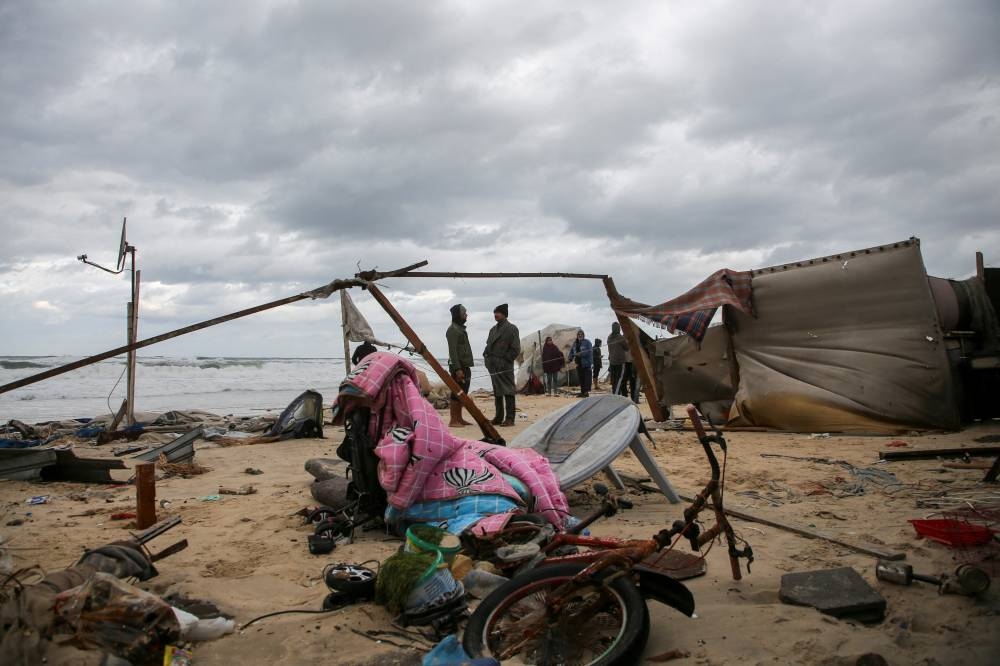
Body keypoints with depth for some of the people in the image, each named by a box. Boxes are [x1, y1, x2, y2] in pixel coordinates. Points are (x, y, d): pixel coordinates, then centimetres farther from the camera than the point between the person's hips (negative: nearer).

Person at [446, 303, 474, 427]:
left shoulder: (461, 328, 19)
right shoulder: (453, 330, -11)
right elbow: (452, 351, -19)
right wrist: (457, 369, -24)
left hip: (465, 366, 10)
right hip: (458, 366, -10)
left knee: (463, 393, 12)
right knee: (457, 393, -8)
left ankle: (459, 419, 18)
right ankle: (453, 421, -5)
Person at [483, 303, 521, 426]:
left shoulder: (511, 329, -5)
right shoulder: (493, 329, 17)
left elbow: (516, 349, -9)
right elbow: (489, 345, 23)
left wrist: (504, 360, -14)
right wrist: (487, 356, 6)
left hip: (504, 366, -7)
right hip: (493, 366, 7)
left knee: (508, 392, -5)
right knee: (497, 392, 12)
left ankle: (509, 418, -2)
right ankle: (499, 417, 19)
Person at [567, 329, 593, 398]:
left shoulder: (587, 342, -5)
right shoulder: (575, 343, 14)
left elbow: (590, 351, -15)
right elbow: (571, 351, 16)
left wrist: (581, 353, -24)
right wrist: (570, 359, 1)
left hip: (586, 363, -6)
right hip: (578, 363, 6)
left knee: (587, 378, -8)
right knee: (581, 378, 10)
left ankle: (586, 391, -9)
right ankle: (582, 392, 16)